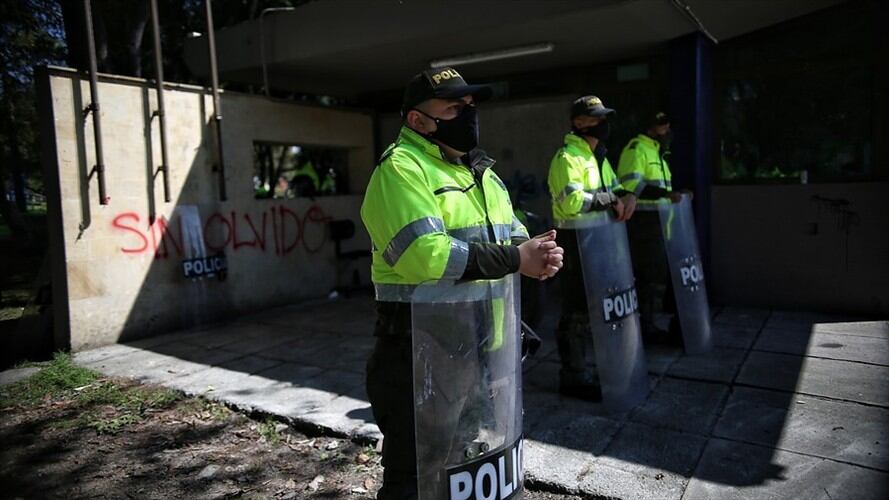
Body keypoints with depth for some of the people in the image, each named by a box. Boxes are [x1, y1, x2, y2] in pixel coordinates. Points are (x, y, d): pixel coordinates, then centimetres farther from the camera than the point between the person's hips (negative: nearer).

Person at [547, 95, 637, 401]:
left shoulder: (598, 156, 18)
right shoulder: (568, 157, -15)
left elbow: (613, 188, 18)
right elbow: (572, 201, -27)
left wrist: (627, 196, -5)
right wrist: (610, 200, -18)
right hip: (575, 241, -10)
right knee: (577, 310, -2)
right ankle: (573, 376, 9)